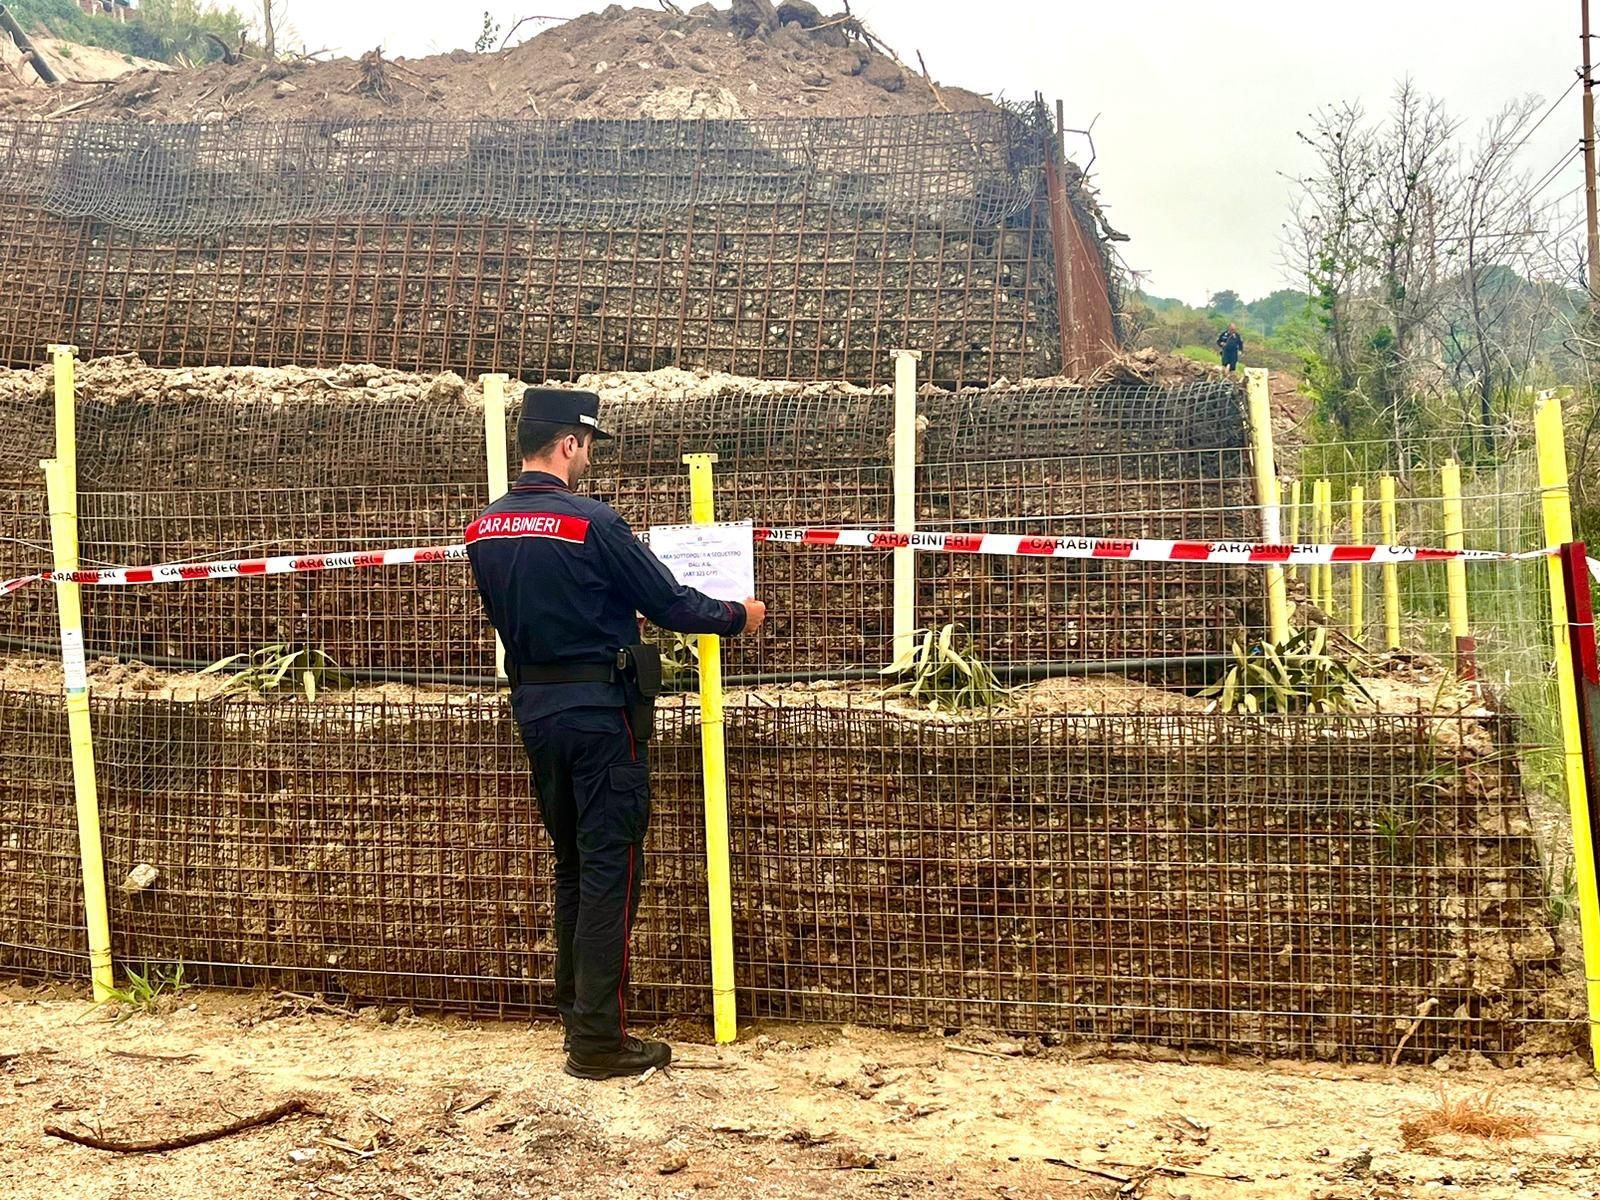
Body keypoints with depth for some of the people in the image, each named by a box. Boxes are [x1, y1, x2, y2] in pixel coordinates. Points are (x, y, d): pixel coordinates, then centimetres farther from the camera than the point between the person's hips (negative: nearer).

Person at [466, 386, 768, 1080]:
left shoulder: (483, 530, 4)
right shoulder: (589, 522, -17)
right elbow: (669, 602, -11)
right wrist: (738, 617, 7)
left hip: (534, 705, 7)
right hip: (599, 709, -7)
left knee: (572, 863, 18)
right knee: (610, 867, -1)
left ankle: (578, 1016, 27)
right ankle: (599, 1042, 2)